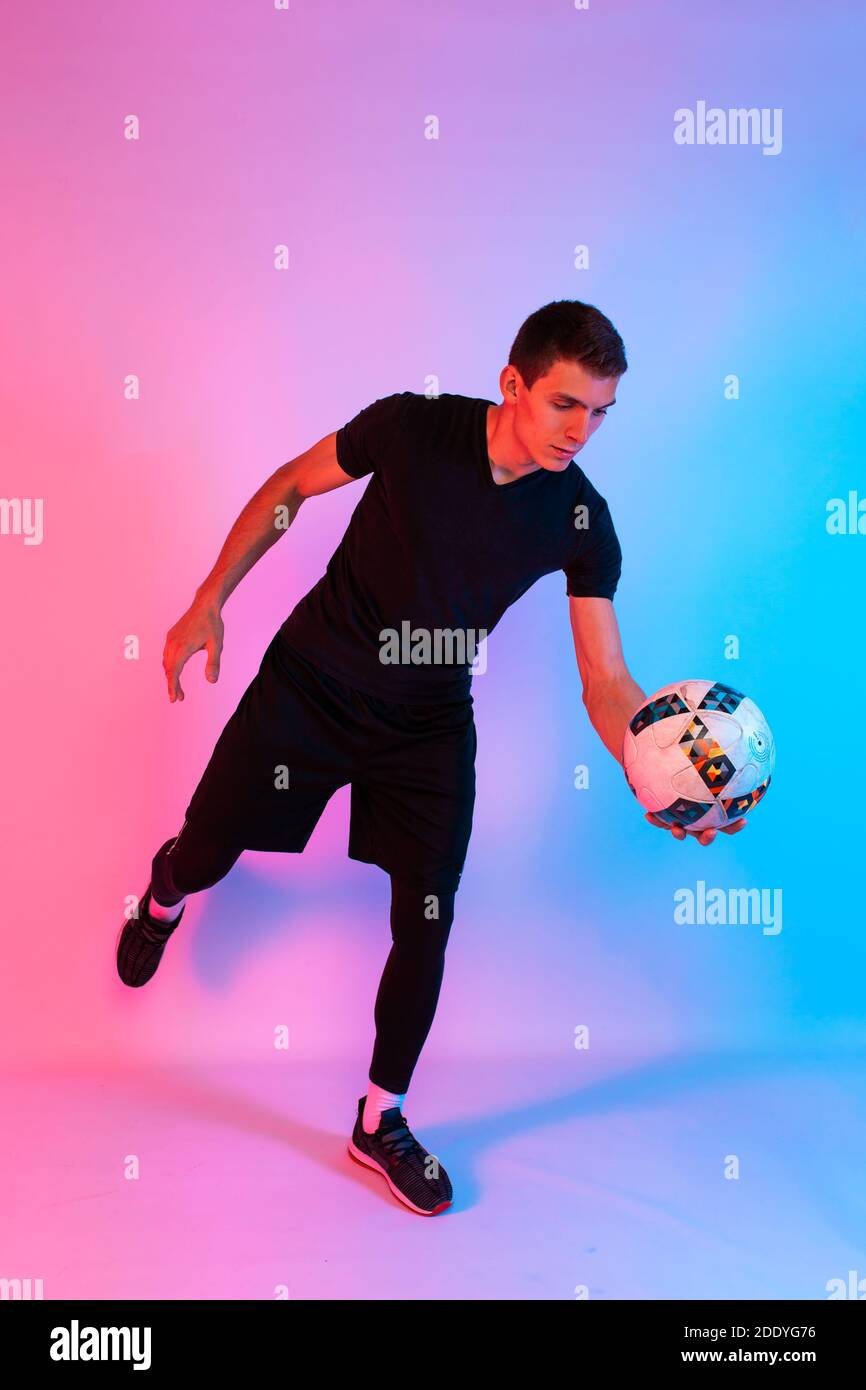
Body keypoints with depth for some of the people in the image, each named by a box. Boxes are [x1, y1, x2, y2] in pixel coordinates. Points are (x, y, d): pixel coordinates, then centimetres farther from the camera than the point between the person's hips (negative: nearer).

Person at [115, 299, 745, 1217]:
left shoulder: (581, 521, -13)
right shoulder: (412, 427, -18)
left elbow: (606, 682, -14)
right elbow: (290, 488, -3)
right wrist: (207, 606, -6)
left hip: (429, 727, 1)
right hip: (307, 690, -1)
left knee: (427, 925, 0)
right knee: (202, 856, 10)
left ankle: (381, 1123, 24)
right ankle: (161, 901, 52)